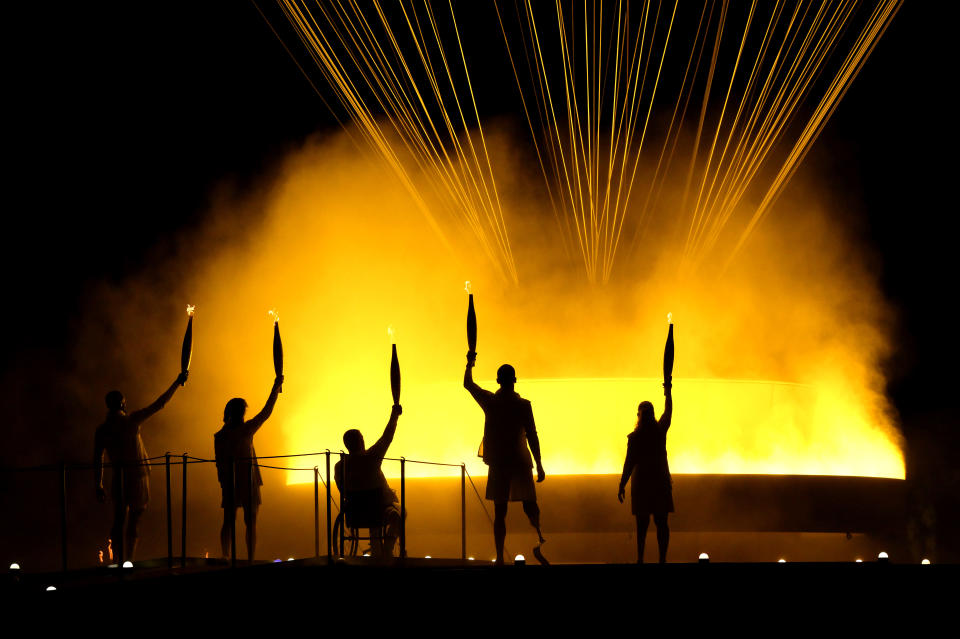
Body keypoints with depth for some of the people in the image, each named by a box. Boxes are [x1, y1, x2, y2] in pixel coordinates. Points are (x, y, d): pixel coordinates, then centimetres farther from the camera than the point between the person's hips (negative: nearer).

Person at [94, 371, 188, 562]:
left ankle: (120, 561, 5)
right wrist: (177, 382, 5)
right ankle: (129, 560, 2)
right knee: (134, 521, 4)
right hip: (138, 476, -3)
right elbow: (159, 404, -4)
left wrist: (99, 485, 10)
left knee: (118, 521, 10)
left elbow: (97, 459, 2)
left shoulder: (102, 430, 0)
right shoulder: (131, 421, -9)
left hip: (118, 480, 3)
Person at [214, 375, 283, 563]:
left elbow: (219, 462, 5)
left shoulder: (220, 436, 2)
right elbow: (266, 412, -2)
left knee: (228, 522, 8)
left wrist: (223, 482, 14)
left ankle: (225, 558, 6)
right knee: (250, 522, 1)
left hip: (229, 483, 3)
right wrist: (276, 388, 7)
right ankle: (250, 560, -2)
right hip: (248, 482, -3)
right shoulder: (246, 430, -9)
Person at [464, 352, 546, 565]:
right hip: (520, 463, -1)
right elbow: (532, 436, -9)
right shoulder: (523, 405, -7)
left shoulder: (490, 401, -1)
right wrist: (539, 465, -5)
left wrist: (470, 363, 32)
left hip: (497, 464, 1)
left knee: (500, 512, 4)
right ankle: (538, 540, -15)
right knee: (530, 506, 10)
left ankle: (500, 557, -1)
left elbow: (468, 384, 15)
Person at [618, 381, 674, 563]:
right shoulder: (660, 430, -2)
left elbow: (629, 463, -11)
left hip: (641, 482, -2)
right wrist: (668, 392, 32)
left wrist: (622, 485, -4)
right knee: (661, 522, 4)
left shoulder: (634, 437, -11)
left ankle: (640, 558, 4)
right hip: (661, 481, 2)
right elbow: (668, 411, 17)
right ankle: (662, 558, 1)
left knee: (642, 522, 5)